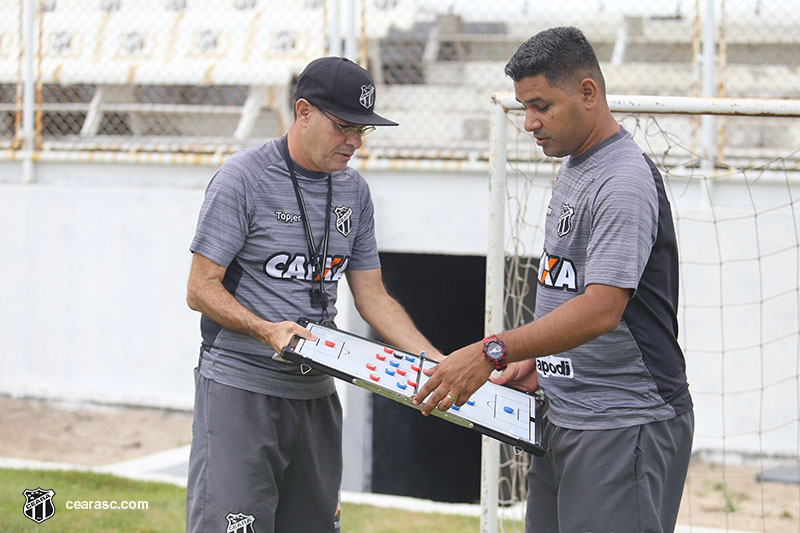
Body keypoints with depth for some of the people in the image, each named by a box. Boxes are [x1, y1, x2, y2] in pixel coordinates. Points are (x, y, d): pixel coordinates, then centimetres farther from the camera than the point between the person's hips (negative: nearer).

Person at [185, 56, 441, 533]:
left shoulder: (354, 190, 12)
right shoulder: (243, 179, -8)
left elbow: (373, 296, 13)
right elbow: (201, 288, -9)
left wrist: (440, 365, 2)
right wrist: (267, 329, -24)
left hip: (315, 394, 6)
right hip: (240, 389, -6)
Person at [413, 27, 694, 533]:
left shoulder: (625, 182, -17)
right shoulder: (573, 170, 16)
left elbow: (601, 309, -26)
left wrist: (492, 353, -29)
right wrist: (536, 360, 13)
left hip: (624, 426, -10)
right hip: (563, 415, 10)